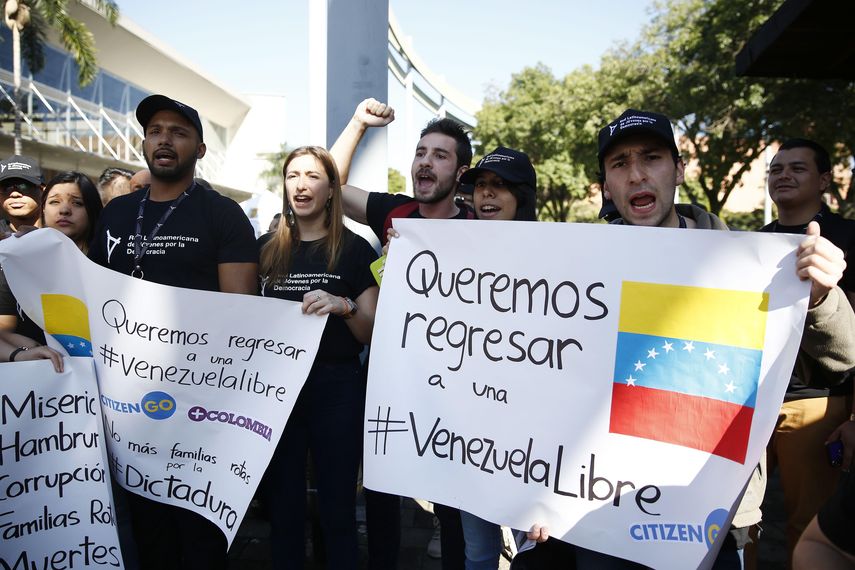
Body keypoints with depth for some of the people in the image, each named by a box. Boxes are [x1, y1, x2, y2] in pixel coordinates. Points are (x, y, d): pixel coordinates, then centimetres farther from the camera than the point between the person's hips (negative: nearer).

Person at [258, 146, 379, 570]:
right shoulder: (266, 248, 8)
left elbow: (370, 334, -3)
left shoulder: (355, 249, -1)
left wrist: (344, 307, -21)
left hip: (336, 388, -3)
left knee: (337, 509, 8)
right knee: (283, 508, 14)